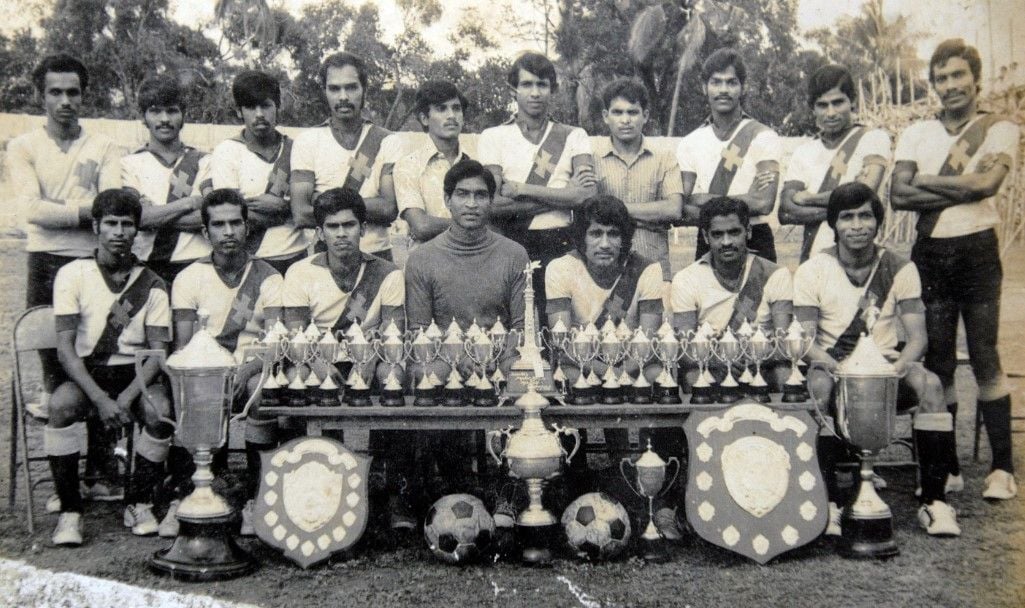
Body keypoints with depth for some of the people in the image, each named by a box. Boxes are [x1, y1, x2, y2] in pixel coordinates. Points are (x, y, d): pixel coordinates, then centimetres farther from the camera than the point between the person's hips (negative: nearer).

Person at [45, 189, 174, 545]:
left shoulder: (151, 285, 3)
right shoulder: (73, 275, -1)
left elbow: (159, 352, -2)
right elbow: (65, 347, -8)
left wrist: (127, 397, -19)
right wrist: (99, 398, -22)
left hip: (135, 372, 1)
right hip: (85, 372, 0)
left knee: (160, 410, -30)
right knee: (62, 405, -32)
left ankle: (139, 503, -5)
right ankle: (69, 510, -15)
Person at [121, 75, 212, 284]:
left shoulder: (203, 161, 11)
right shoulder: (131, 163, 10)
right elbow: (135, 216, -5)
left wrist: (156, 216, -5)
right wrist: (191, 202, -5)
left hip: (197, 263, 0)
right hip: (148, 266, 0)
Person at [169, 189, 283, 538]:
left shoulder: (268, 278, 4)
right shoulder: (189, 278, 7)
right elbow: (183, 345, 0)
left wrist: (246, 369, -28)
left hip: (249, 369, -1)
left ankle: (253, 499, -22)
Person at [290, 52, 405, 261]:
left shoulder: (388, 142, 3)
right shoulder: (307, 141, 3)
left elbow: (390, 209, -9)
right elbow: (301, 215, -8)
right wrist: (369, 210, -10)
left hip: (376, 255, 1)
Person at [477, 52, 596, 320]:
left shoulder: (573, 136, 10)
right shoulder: (493, 137, 7)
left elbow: (588, 196, -6)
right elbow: (493, 205, -7)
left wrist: (521, 189, -7)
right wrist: (561, 196, -7)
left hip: (562, 245, 1)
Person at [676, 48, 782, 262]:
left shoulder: (763, 137, -2)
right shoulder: (690, 142, 7)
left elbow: (764, 203, -15)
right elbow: (678, 211, -3)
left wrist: (704, 199, -9)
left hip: (753, 244, -3)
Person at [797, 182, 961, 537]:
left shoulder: (900, 269, 3)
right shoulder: (812, 271, -2)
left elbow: (917, 337, -3)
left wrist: (901, 361, -26)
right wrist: (837, 365, -28)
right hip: (832, 366, -2)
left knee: (929, 385, -29)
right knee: (819, 387, -36)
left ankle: (933, 501, -21)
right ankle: (829, 503, -28)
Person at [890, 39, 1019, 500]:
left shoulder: (1000, 129, 2)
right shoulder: (915, 134, 10)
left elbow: (987, 182, -16)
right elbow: (898, 195, -4)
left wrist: (927, 181, -8)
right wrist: (962, 190, -10)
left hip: (977, 251, -3)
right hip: (930, 255, 3)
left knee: (984, 358, -1)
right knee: (937, 362, 6)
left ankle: (1002, 466, 7)